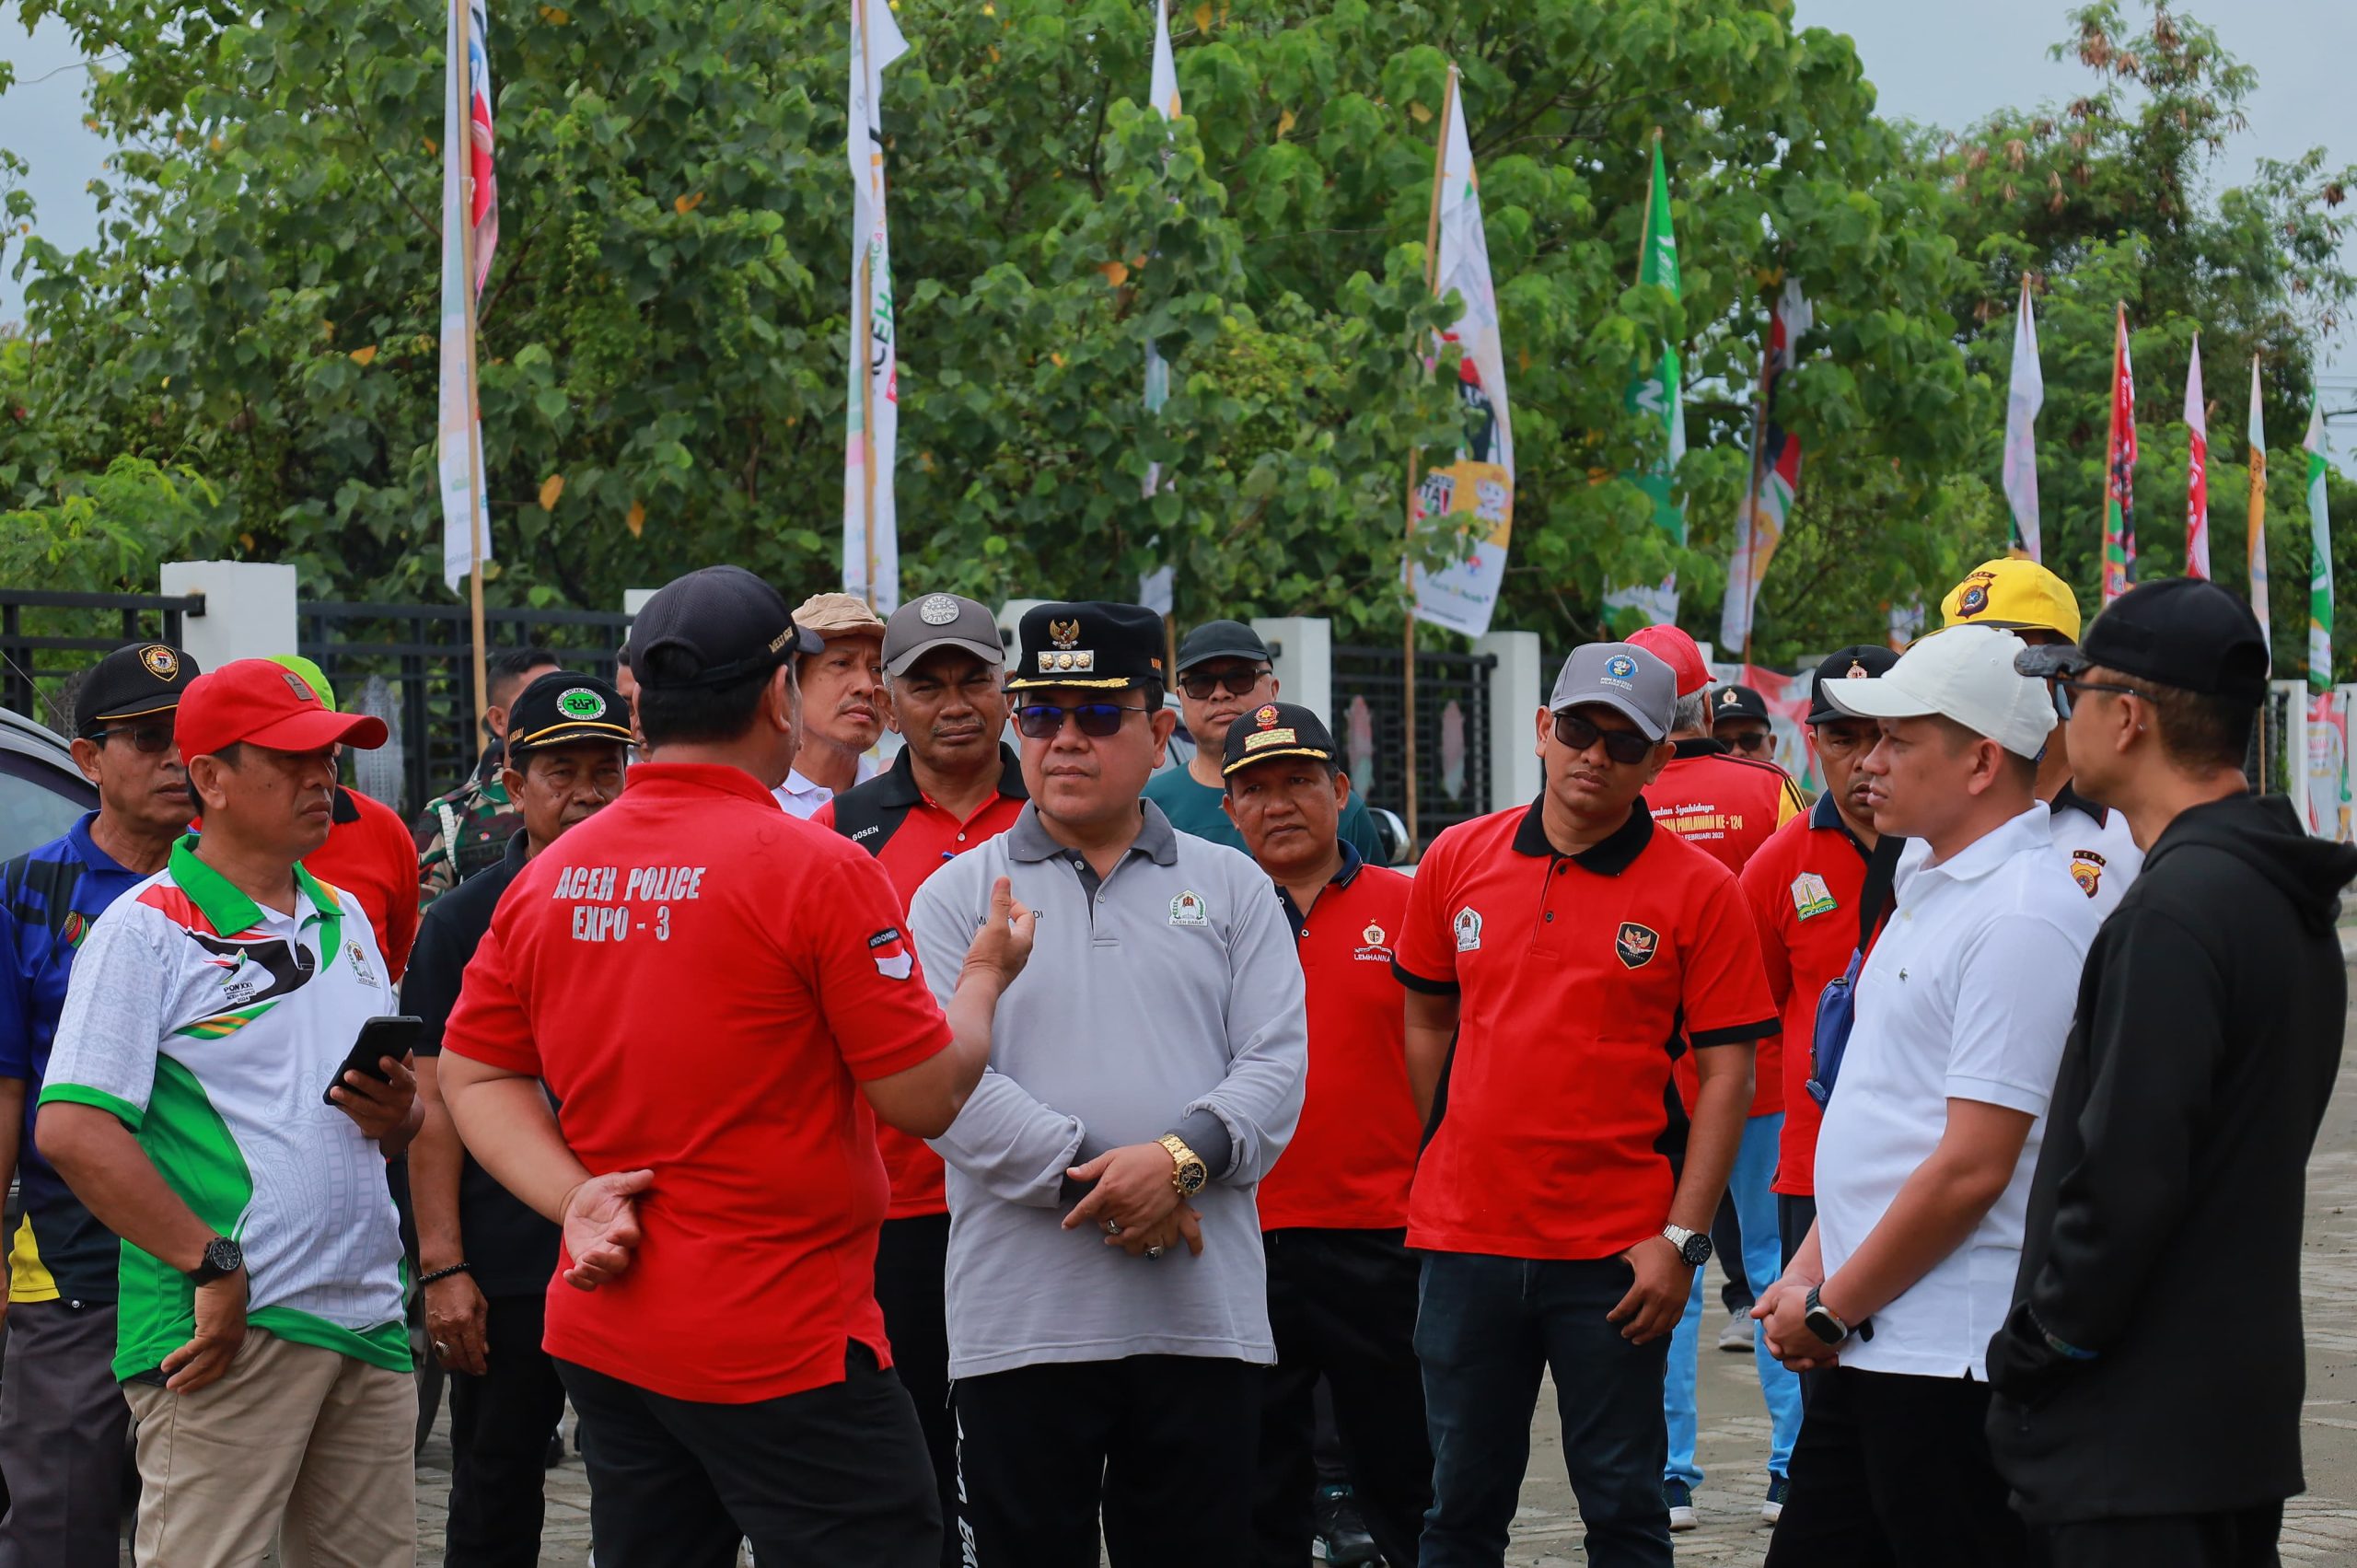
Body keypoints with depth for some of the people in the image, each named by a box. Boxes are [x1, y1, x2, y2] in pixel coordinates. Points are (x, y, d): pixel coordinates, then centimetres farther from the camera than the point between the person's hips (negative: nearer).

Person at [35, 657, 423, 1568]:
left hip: (367, 1319, 7)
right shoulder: (147, 930, -5)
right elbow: (72, 1130, -15)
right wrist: (213, 1266, -19)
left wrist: (396, 1114, 1)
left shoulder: (343, 919, 18)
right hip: (230, 1326, -7)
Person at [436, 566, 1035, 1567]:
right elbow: (927, 1098, -10)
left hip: (601, 1333, 7)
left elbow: (471, 1073, 9)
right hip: (782, 1350, -7)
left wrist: (574, 1200, -1)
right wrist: (984, 975, 8)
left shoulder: (546, 878, 5)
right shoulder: (816, 870, -14)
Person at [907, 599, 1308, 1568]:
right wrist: (1091, 1177, -15)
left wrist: (1182, 1157, -17)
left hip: (1204, 1316, 1)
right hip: (1021, 1325, -1)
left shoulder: (1231, 887, 12)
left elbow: (1276, 1064, 2)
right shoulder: (960, 895, 7)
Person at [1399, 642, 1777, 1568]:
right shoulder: (1458, 859, 5)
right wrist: (1448, 1162, 13)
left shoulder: (1697, 890, -4)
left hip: (1614, 1252, -3)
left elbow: (1728, 1075, -5)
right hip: (1464, 1240, 3)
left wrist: (1681, 1238, -11)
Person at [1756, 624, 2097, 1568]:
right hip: (1872, 1349, 10)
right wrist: (1810, 1270, 11)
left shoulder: (2021, 917, -16)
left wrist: (1829, 1310, -12)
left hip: (1955, 1361, -10)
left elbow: (1972, 1168, -20)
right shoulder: (1931, 881, 15)